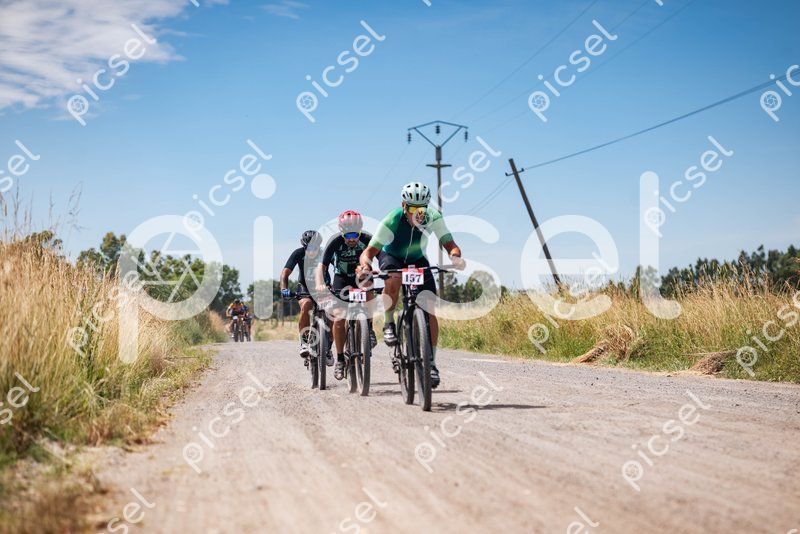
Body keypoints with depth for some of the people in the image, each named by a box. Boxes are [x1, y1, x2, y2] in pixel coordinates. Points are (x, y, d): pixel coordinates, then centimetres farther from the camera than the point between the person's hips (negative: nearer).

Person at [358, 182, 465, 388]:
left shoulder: (433, 218, -27)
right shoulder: (392, 221, -34)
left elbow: (449, 244, -28)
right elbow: (369, 251, -35)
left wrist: (455, 256, -51)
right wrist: (365, 265, -57)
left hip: (417, 260, 2)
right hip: (391, 257, -2)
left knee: (428, 309, -13)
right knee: (394, 278, -39)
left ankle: (431, 363, -5)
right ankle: (389, 324, -16)